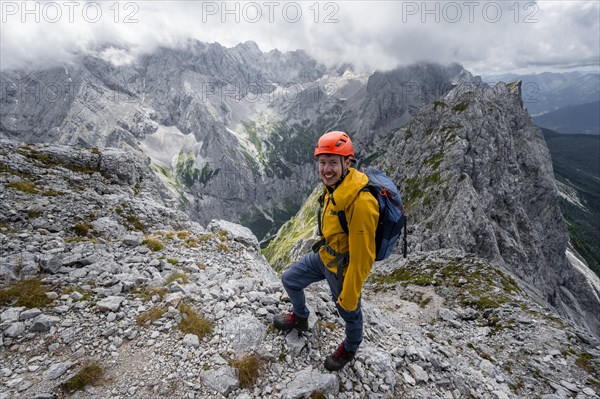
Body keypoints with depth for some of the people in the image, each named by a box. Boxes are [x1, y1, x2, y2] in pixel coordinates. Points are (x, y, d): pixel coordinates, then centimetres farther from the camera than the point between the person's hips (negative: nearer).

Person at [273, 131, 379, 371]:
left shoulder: (360, 203, -35)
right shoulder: (332, 186, -8)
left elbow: (362, 258, -29)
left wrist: (349, 296, -20)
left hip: (343, 269, -8)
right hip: (324, 255, 8)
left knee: (349, 313, 20)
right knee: (290, 279, 21)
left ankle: (350, 349, 54)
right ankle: (300, 318, 51)